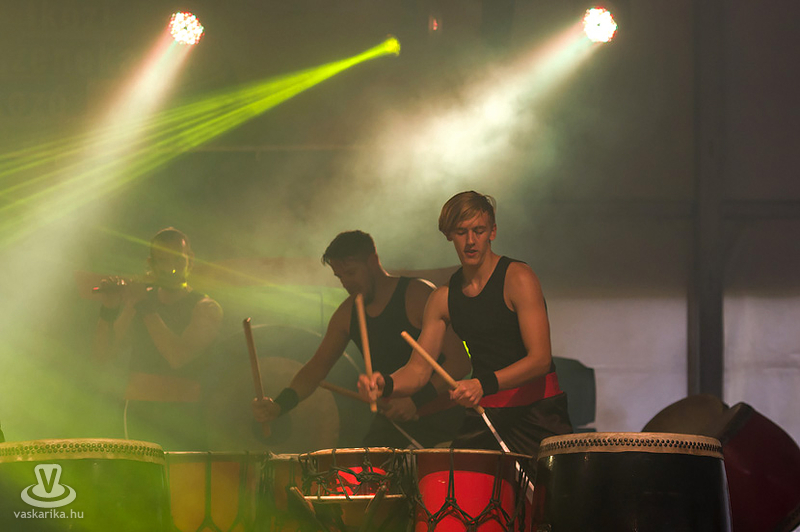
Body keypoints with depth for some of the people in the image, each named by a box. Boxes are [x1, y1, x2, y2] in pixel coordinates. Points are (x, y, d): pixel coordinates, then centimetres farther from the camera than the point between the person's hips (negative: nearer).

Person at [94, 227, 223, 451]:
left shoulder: (206, 309, -1)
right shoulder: (137, 302, 14)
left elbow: (179, 357, -17)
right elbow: (104, 351, 8)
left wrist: (145, 308, -16)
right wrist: (109, 309, -8)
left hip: (184, 416, -4)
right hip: (139, 413, 4)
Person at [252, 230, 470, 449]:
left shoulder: (418, 296, -11)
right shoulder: (347, 314, 9)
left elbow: (459, 361, -15)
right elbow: (318, 366, 15)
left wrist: (417, 400, -26)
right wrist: (277, 406, -1)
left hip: (440, 418, -6)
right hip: (391, 418, 6)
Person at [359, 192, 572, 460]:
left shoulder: (518, 278, -9)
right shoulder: (443, 298, 8)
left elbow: (540, 359, -16)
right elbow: (418, 368, 5)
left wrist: (484, 384, -30)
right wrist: (386, 384, -18)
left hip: (537, 413, -5)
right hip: (485, 414, 5)